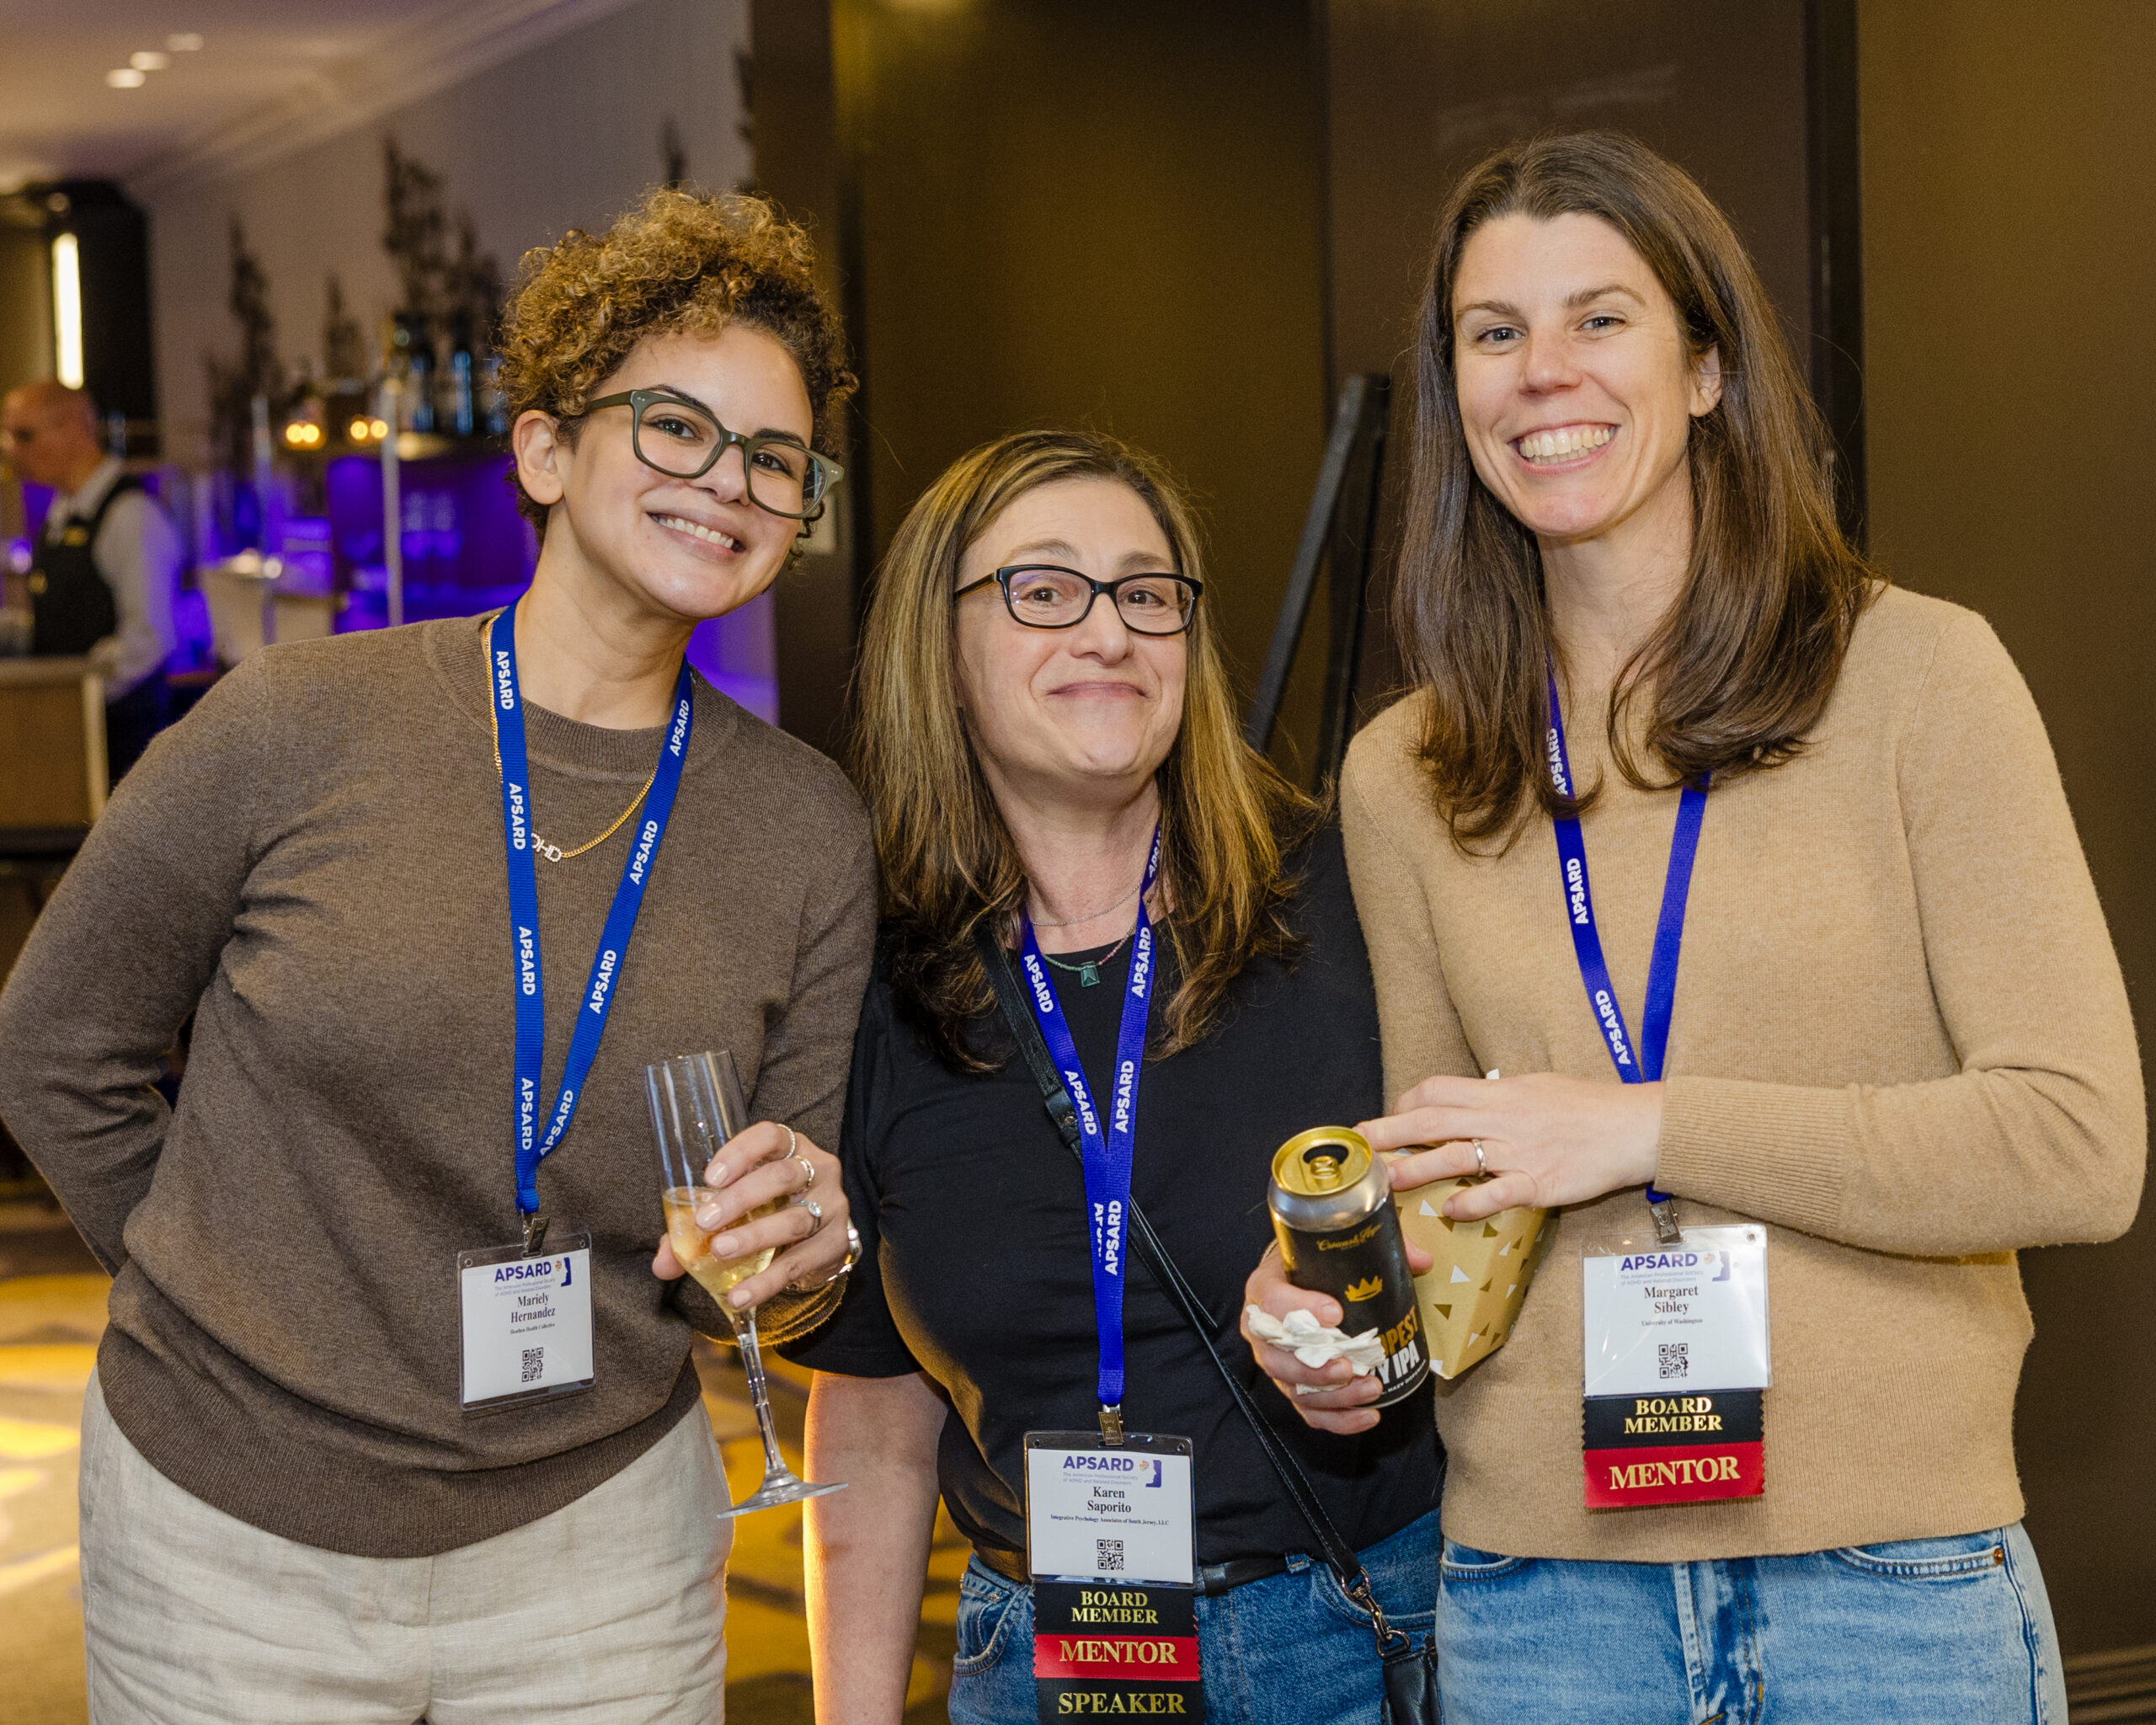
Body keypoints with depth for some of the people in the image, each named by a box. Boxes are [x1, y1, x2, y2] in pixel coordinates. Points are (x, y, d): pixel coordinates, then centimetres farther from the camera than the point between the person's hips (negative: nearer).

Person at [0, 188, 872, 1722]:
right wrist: (237, 1301, 3)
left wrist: (802, 1248, -16)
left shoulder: (807, 829, -2)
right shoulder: (300, 728, -11)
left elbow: (788, 1276, 5)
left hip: (598, 1546, 2)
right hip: (230, 1540, -2)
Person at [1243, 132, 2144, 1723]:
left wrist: (1649, 1128, -14)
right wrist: (1342, 1319, -5)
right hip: (1536, 1590, 3)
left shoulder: (1916, 674, -4)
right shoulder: (1402, 782, 6)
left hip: (1892, 1584, -2)